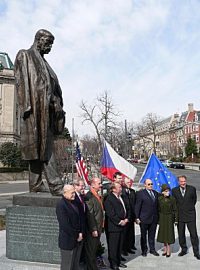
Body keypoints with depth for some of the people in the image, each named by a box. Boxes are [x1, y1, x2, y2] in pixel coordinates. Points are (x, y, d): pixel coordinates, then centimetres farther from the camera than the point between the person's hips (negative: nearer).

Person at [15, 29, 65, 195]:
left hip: (47, 109, 8)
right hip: (34, 108, -8)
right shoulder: (24, 56, 6)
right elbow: (22, 82, -6)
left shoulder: (44, 63, 27)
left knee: (46, 147, 3)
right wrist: (27, 106, -17)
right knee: (38, 145, -9)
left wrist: (57, 106, 15)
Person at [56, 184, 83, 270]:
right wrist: (76, 235, -14)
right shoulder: (61, 205, -18)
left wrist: (80, 233, 2)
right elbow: (65, 224, -22)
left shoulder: (72, 203, 9)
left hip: (75, 239, 8)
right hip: (67, 241, -8)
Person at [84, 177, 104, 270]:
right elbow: (89, 214, -21)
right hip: (92, 230, -9)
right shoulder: (89, 196, -19)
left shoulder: (97, 196, 11)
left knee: (94, 250, 19)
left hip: (97, 229, 9)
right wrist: (93, 229, -20)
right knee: (91, 252, 3)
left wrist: (99, 227, 16)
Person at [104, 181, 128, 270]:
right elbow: (110, 214, -20)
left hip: (122, 225, 8)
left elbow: (124, 209, 19)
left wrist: (126, 219, 4)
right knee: (113, 246, 3)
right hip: (113, 227, -8)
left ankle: (118, 261, 29)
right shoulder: (109, 199, -16)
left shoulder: (121, 197, 12)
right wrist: (119, 222, -16)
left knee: (119, 245, 17)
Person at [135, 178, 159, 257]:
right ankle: (144, 250, 24)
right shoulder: (140, 193, -9)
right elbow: (137, 206, -10)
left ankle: (152, 249, 29)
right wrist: (137, 218, -13)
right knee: (144, 235, 10)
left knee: (152, 235, 15)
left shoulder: (155, 193, 8)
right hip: (144, 219, -4)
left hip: (154, 218, 4)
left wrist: (157, 216, 10)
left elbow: (157, 205, 13)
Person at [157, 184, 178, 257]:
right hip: (162, 218, 2)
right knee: (163, 233, 10)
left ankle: (168, 250, 12)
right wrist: (158, 219, 4)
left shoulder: (172, 199, -10)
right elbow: (158, 210, 2)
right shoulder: (159, 199, -5)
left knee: (169, 233, 0)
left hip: (170, 218, -2)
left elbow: (175, 210, -4)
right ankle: (165, 249, 24)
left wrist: (176, 219, -5)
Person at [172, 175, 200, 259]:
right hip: (180, 216, 2)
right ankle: (184, 249, 28)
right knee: (181, 234, 11)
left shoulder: (192, 189, -5)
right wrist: (179, 209, 8)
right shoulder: (174, 190, -2)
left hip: (190, 215, -2)